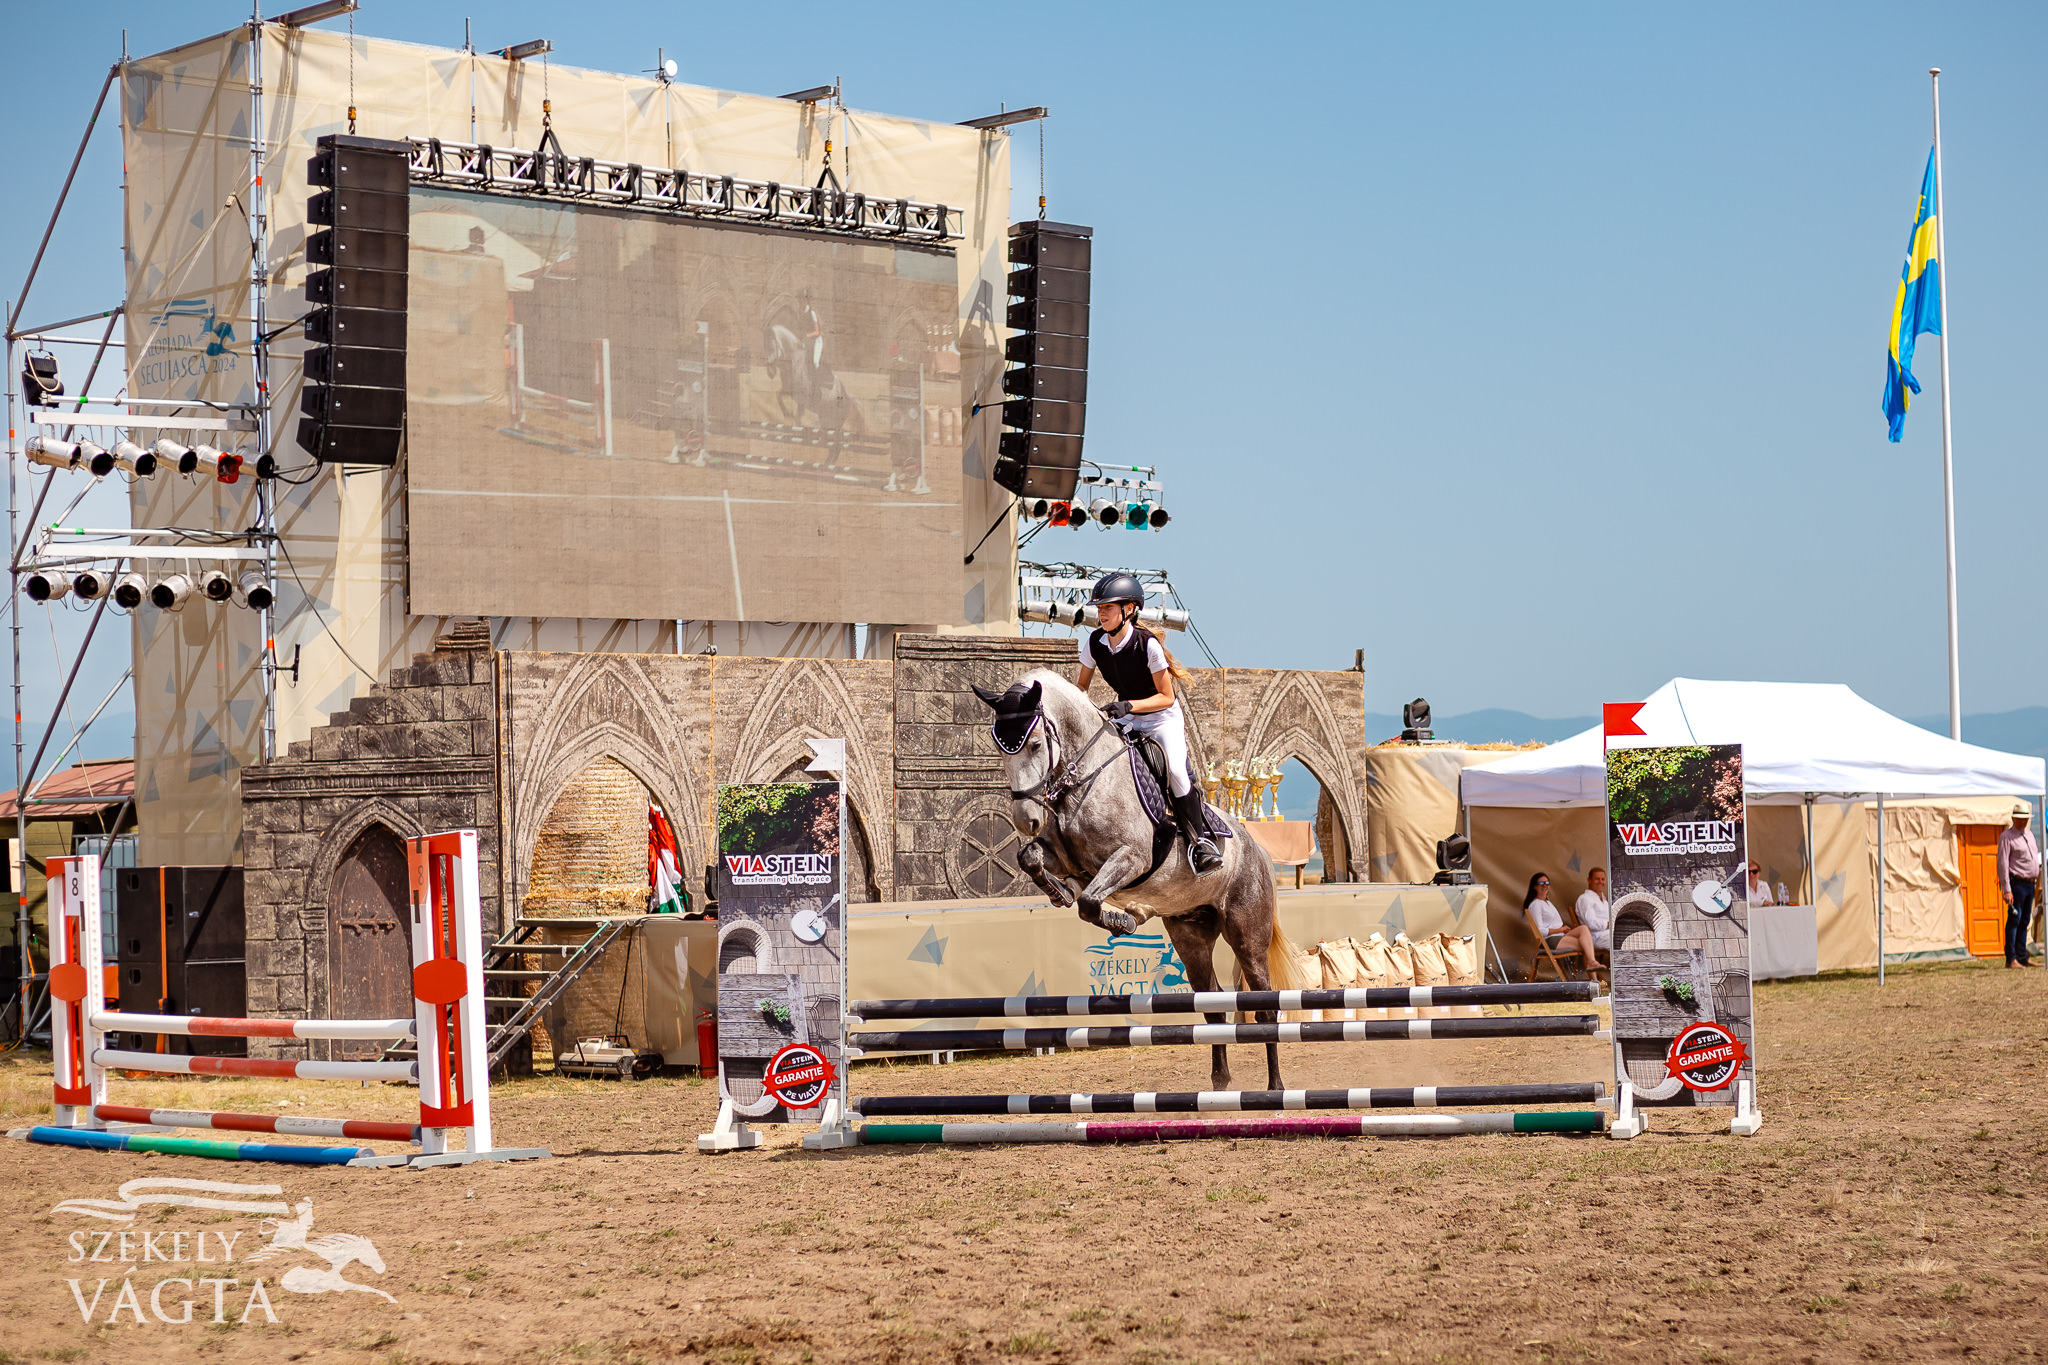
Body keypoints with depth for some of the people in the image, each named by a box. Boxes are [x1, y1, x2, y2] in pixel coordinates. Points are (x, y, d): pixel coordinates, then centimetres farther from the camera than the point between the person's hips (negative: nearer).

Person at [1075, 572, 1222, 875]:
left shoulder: (1148, 644, -24)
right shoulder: (1093, 642, -9)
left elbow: (1166, 697, -19)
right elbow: (1082, 685, 7)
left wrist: (1128, 705, -33)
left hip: (1163, 716, -5)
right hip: (1126, 717, 5)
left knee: (1175, 769, -28)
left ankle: (1198, 841, -13)